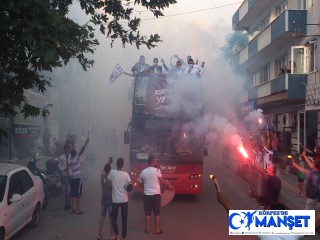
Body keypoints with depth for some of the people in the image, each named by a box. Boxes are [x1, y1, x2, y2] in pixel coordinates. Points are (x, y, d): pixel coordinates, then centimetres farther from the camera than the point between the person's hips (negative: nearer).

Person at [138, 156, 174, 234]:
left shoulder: (143, 171, 1)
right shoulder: (157, 170, -12)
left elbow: (142, 183, 11)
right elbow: (162, 182, -8)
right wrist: (170, 186, 7)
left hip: (146, 194, 3)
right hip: (156, 194, -3)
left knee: (147, 213, 12)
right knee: (157, 213, 8)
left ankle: (147, 229, 17)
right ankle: (157, 229, 14)